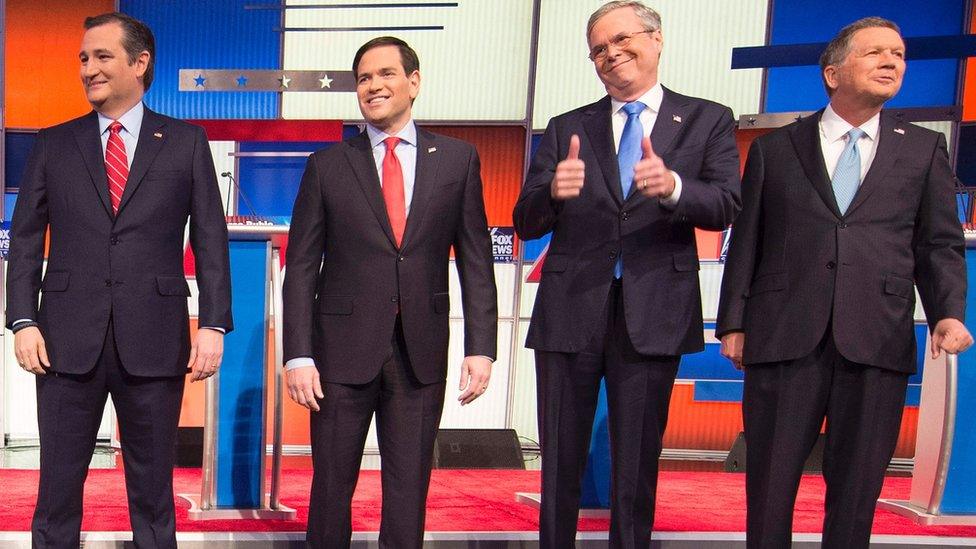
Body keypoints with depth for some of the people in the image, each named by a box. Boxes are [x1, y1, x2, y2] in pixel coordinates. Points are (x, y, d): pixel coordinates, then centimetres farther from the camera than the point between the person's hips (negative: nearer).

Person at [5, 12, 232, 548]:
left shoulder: (186, 142, 6)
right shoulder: (52, 145, 10)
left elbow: (210, 239, 2)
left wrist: (214, 325, -6)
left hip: (153, 342, -1)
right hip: (68, 341, 1)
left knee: (153, 489, 8)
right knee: (57, 489, 7)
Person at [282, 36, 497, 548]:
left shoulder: (457, 159, 5)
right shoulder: (328, 165, 3)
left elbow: (475, 261, 4)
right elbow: (301, 268, 2)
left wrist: (480, 347, -2)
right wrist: (299, 355, -6)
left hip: (421, 353, 1)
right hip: (343, 349, 0)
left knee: (409, 491, 9)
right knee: (331, 486, 9)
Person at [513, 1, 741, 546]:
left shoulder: (707, 121, 5)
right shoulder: (567, 129, 9)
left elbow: (725, 206, -7)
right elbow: (526, 222, 3)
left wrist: (672, 187, -28)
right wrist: (553, 192, -20)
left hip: (652, 313, -1)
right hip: (570, 311, 2)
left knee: (637, 464, 8)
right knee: (560, 464, 9)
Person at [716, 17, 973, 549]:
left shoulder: (924, 150, 13)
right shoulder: (774, 148, 11)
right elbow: (745, 242, 9)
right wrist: (733, 323, 3)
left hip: (876, 344, 1)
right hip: (783, 339, -1)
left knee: (857, 489, 7)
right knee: (769, 485, 4)